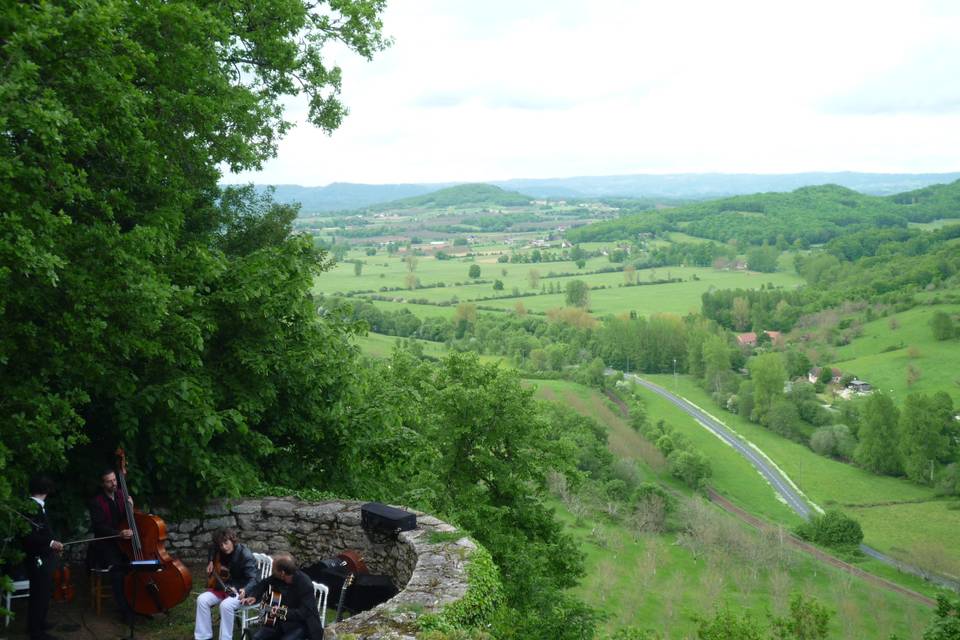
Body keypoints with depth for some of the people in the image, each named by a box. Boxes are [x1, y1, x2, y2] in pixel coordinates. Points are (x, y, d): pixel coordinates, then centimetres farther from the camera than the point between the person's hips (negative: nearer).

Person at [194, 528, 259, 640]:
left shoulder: (245, 555, -22)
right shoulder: (220, 552, 0)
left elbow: (253, 579, -28)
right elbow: (212, 548, 27)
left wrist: (245, 590, -48)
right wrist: (210, 561, 7)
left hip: (241, 590, -7)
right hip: (223, 587, 7)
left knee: (226, 605, -35)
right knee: (202, 599, -15)